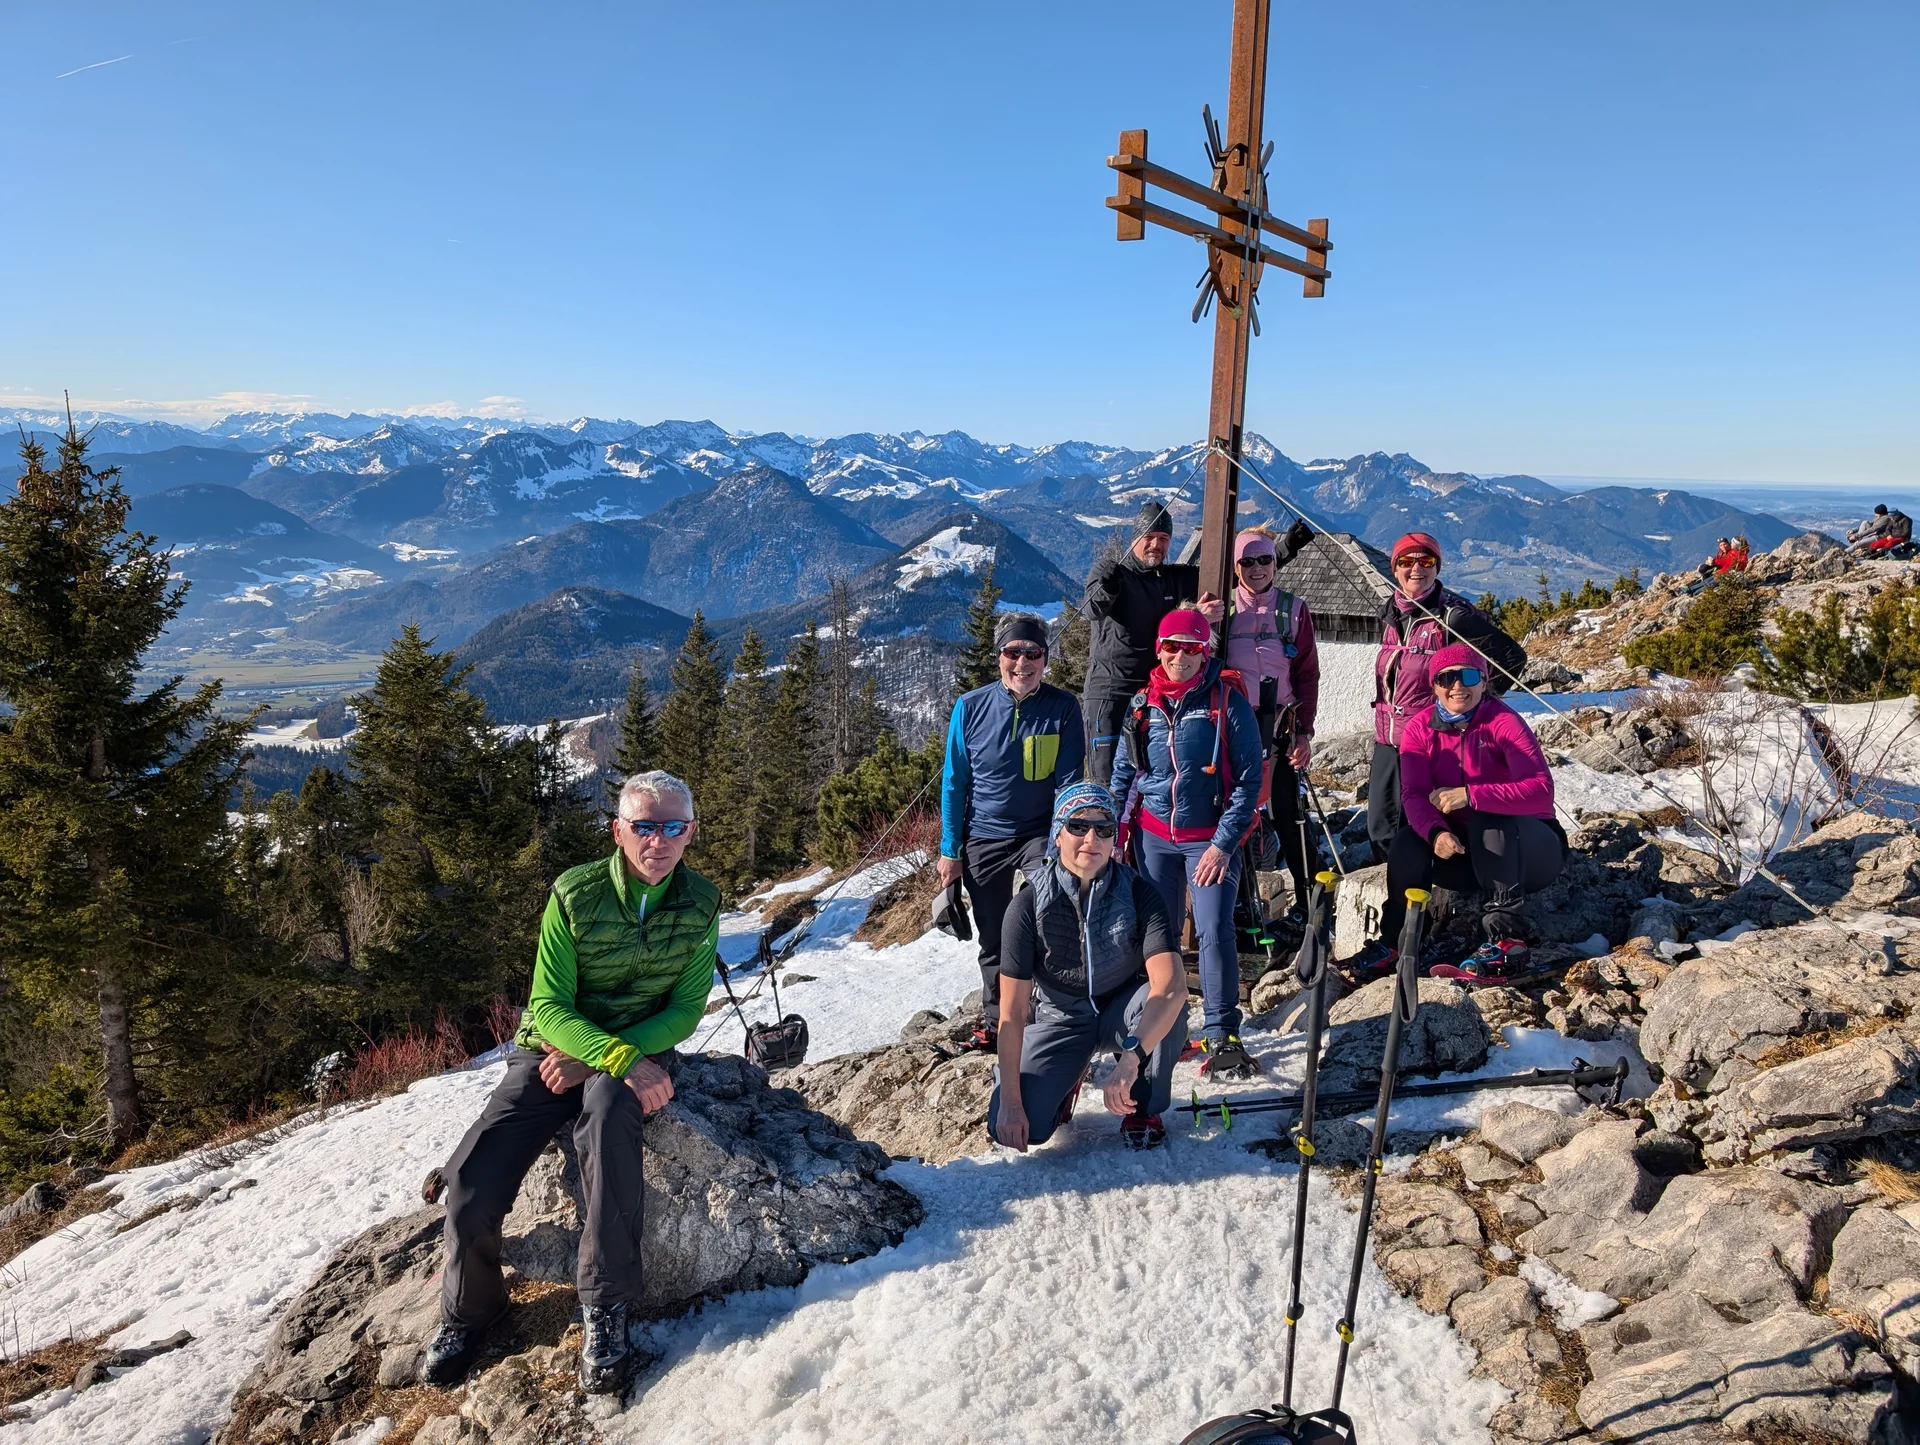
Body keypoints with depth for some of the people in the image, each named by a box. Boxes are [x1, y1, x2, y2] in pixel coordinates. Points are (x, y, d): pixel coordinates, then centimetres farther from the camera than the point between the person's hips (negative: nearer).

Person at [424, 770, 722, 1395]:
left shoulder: (700, 905, -9)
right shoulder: (575, 895, -14)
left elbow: (685, 1008, -7)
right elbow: (549, 1005, -15)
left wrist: (598, 1060, -19)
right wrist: (624, 1058, -31)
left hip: (637, 1052, -1)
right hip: (553, 1048, 1)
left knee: (608, 1108, -36)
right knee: (471, 1177, -18)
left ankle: (607, 1310, -26)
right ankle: (469, 1308, 14)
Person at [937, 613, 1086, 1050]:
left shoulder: (1063, 707, -8)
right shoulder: (971, 707, -6)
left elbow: (1068, 781, -5)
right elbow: (954, 782, 1)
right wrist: (949, 850, 0)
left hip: (1041, 834, -1)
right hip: (983, 841, 2)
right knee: (994, 941, 13)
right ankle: (995, 1019, 34)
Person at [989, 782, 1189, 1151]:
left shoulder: (1139, 895, -21)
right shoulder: (1029, 905, -21)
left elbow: (1171, 984, -35)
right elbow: (1012, 1012, -18)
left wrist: (1130, 1058, -49)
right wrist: (1010, 1102, -20)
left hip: (1122, 1014, 0)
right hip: (1060, 1020, 0)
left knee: (1166, 1003, -34)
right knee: (1013, 1128, -19)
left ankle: (1143, 1108, -6)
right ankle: (1067, 1078, 16)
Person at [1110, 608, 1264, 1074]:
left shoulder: (1228, 702, -8)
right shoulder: (1143, 704, 3)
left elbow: (1248, 780, -8)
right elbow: (1123, 773, 13)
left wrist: (1223, 845, -14)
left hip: (1211, 838, -3)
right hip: (1154, 836, 4)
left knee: (1215, 931, -12)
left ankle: (1222, 1035, 0)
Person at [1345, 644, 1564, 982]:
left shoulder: (1503, 722, -18)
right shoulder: (1419, 728, -6)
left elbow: (1541, 790, -30)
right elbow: (1415, 795, -17)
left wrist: (1471, 796, -40)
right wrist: (1436, 833, -38)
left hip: (1526, 849, -3)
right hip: (1462, 847, 3)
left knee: (1491, 824, -34)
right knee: (1409, 841, -24)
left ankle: (1508, 941, -28)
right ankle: (1394, 941, -15)